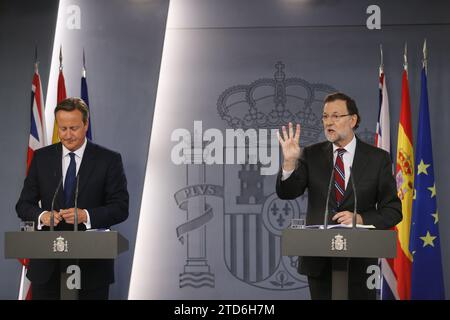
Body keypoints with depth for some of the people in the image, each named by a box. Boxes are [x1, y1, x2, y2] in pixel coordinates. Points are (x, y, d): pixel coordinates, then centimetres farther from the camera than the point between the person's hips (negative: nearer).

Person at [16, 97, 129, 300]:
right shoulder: (41, 158, 7)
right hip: (47, 265, 2)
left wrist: (87, 215, -22)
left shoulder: (109, 160, -1)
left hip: (92, 266, -2)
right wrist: (41, 215, -17)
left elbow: (121, 208, -5)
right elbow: (24, 205, 6)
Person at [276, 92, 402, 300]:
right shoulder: (312, 155, 3)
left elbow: (393, 210, -1)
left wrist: (360, 219, -18)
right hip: (319, 260, 1)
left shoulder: (378, 158, -1)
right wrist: (289, 161, -22)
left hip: (359, 261, -1)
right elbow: (286, 193, -5)